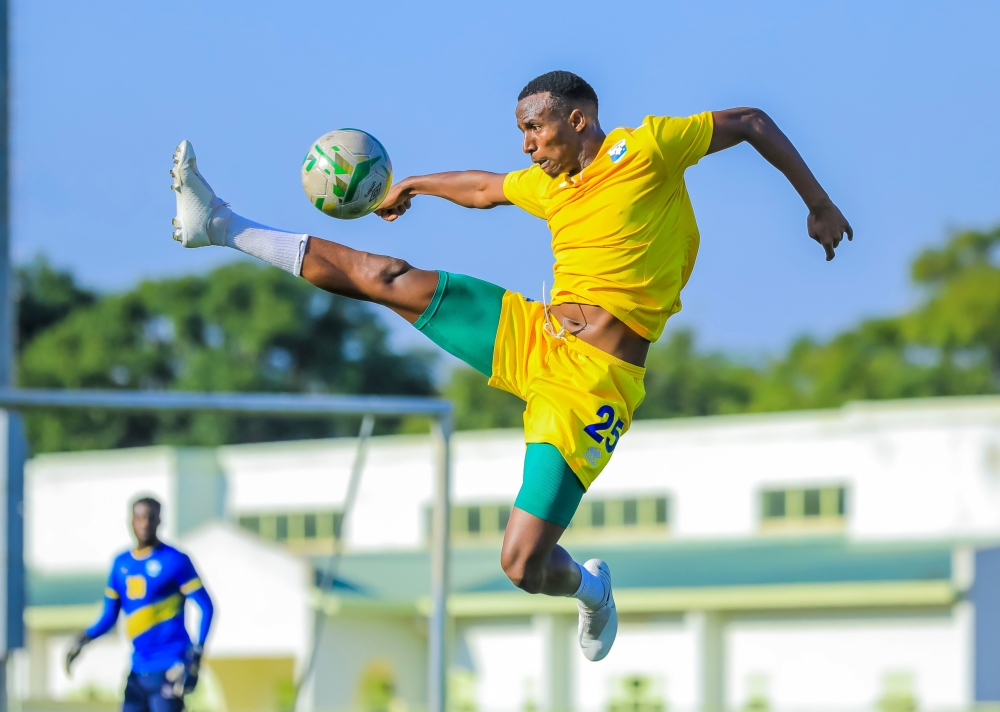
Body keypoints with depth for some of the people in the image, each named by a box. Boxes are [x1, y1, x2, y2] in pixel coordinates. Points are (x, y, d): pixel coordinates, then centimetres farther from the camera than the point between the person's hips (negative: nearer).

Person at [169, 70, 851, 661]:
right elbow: (483, 188, 36)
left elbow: (752, 123, 4)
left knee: (524, 565, -12)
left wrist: (818, 203, 2)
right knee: (386, 277, -3)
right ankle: (225, 226, 8)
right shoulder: (548, 185, 15)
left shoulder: (646, 147, -4)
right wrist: (414, 185, 47)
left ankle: (591, 589, 23)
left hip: (592, 386, -6)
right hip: (533, 336, 6)